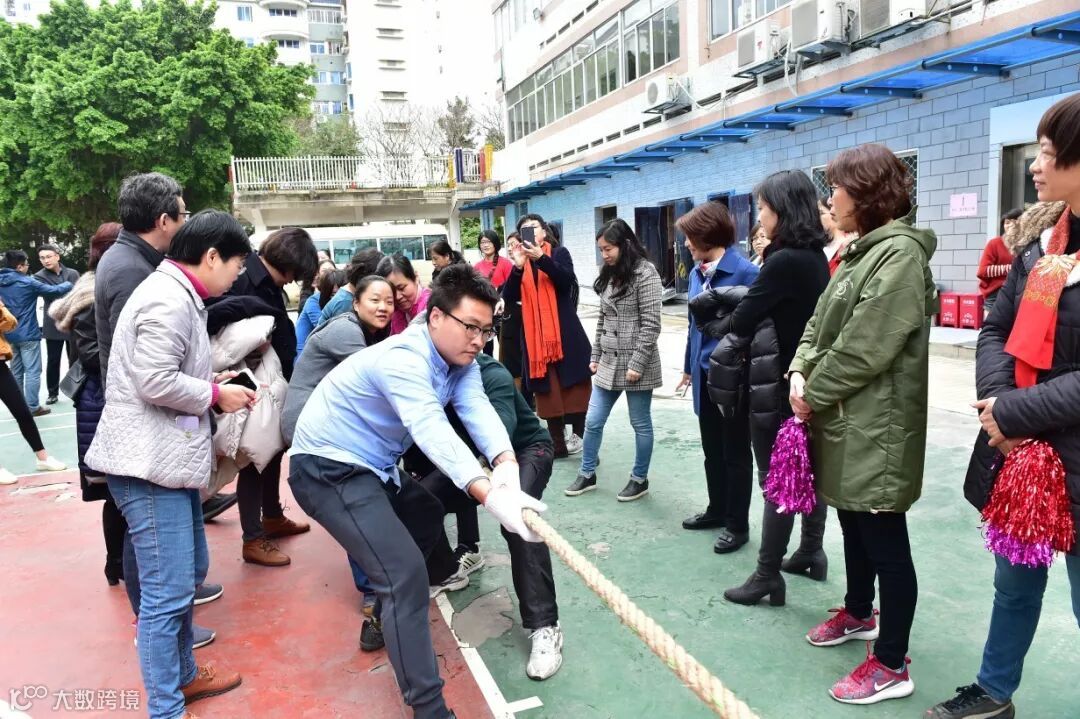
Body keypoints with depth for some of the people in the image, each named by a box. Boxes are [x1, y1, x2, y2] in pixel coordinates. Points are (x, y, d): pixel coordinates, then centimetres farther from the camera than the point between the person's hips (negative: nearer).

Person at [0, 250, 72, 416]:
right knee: (32, 371, -1)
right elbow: (54, 290, -10)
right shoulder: (28, 283, -14)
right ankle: (32, 407, -1)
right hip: (27, 334, -7)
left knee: (16, 371, 15)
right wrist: (70, 284, 7)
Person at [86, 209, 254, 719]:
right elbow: (155, 382, -25)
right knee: (168, 591, -3)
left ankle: (183, 674, 36)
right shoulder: (170, 300, -18)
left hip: (169, 458, 11)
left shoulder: (177, 296, 16)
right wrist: (216, 394, -12)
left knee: (190, 571, 20)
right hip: (150, 463, -11)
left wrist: (211, 385, 7)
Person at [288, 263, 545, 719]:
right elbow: (432, 433, -42)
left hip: (371, 466, 10)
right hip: (328, 468, -10)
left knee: (428, 518, 27)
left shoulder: (460, 361, 0)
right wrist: (491, 497, -54)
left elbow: (479, 412, -17)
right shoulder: (403, 359, -28)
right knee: (405, 573, -18)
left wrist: (506, 466, -37)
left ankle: (384, 613, 46)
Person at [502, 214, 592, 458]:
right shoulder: (520, 259, 12)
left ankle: (579, 434, 10)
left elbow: (567, 281, -15)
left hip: (564, 331, -3)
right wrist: (518, 266, -15)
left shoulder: (559, 252, 4)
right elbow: (508, 297, 0)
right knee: (547, 390, 3)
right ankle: (557, 443, 10)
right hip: (534, 333, 3)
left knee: (572, 385, -1)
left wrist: (541, 258, -26)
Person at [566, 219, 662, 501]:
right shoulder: (610, 275, 12)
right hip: (608, 363, 7)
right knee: (592, 422, 10)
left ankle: (640, 479, 22)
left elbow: (650, 324, -15)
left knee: (640, 424, 7)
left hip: (635, 364, -7)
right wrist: (595, 355, 12)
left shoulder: (645, 273, -11)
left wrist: (636, 364, -18)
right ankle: (587, 474, 25)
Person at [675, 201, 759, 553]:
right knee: (712, 450, 19)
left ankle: (738, 524, 23)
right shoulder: (697, 272, 6)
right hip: (705, 374, 7)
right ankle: (717, 510, 37)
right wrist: (689, 367, 17)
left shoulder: (745, 272, -16)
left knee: (735, 453, 8)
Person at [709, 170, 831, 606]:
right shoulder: (815, 257, 7)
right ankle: (811, 552, 33)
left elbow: (741, 321, -17)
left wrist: (725, 324, 4)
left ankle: (767, 576, 9)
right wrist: (746, 310, -1)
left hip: (779, 384, -9)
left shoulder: (785, 261, -21)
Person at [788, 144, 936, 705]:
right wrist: (800, 373, -2)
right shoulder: (860, 251, 15)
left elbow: (865, 349, -22)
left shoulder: (900, 253, -17)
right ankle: (858, 614, 43)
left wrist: (813, 393, -11)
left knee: (884, 540, 1)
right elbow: (820, 323, 15)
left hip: (877, 426, -10)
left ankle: (892, 666, 13)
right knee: (853, 524, 23)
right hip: (845, 418, 10)